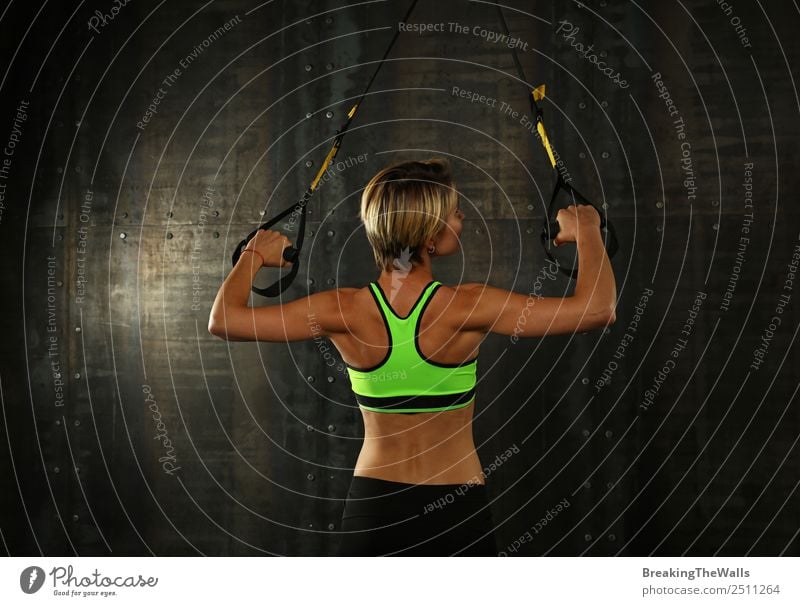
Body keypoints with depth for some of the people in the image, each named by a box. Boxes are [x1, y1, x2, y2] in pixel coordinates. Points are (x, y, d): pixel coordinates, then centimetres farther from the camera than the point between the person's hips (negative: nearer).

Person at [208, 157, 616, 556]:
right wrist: (586, 231, -3)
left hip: (371, 508, 3)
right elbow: (597, 309, -20)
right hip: (458, 512, -2)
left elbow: (223, 320, -7)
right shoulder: (467, 307, -18)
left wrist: (253, 255, 10)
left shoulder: (345, 311, -11)